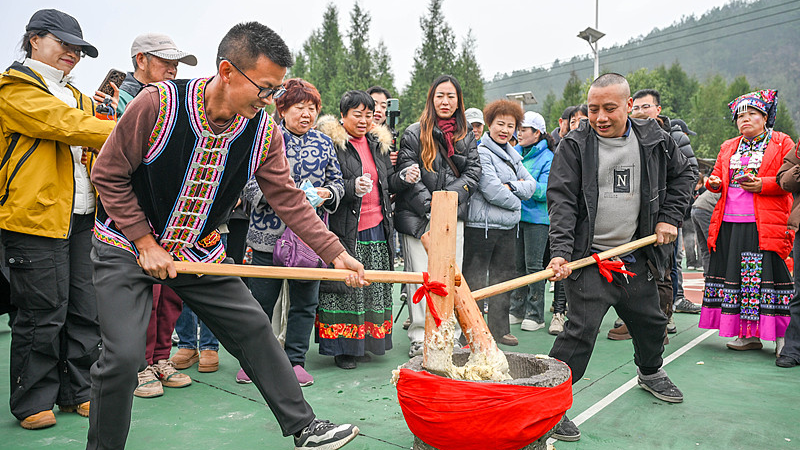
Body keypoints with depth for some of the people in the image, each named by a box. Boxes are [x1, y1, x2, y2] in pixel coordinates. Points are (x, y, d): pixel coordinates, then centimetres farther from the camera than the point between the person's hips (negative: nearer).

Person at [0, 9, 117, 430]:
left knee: (85, 311, 9)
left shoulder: (77, 97, 23)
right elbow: (69, 127, -16)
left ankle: (77, 392, 22)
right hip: (35, 217, -7)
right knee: (43, 315, -1)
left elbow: (96, 148, 19)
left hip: (83, 219, 7)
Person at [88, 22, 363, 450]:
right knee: (123, 354, -12)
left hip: (199, 251, 4)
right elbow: (109, 173, -13)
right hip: (126, 244, -3)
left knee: (254, 329, 3)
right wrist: (146, 242, -15)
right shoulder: (158, 103, -23)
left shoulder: (264, 132, -11)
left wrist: (335, 252, -13)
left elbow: (288, 198, -6)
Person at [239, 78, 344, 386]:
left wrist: (326, 193, -6)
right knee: (262, 300, 6)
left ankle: (295, 360, 22)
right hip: (269, 234, -3)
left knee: (305, 302, 8)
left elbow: (337, 182, 15)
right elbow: (250, 184, -5)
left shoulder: (324, 143, 11)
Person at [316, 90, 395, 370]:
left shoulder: (378, 144, 16)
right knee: (344, 286, -3)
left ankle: (365, 342, 23)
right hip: (345, 228, -6)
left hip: (376, 228, 6)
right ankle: (342, 347, 9)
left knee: (374, 287, 10)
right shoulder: (330, 142, -5)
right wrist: (352, 187, -25)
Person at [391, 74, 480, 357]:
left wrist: (449, 196, -9)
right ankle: (419, 337, 7)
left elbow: (473, 172, 8)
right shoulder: (414, 133, 2)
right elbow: (406, 175, -2)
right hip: (417, 216, -3)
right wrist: (431, 206, -14)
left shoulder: (466, 135, 14)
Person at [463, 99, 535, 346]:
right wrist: (515, 201, -4)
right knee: (475, 280, -1)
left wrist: (511, 187, -10)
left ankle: (499, 329, 28)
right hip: (482, 225, -8)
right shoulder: (482, 152, -11)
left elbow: (531, 184, 9)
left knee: (503, 276, 15)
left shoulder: (512, 155, 15)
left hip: (508, 226, 9)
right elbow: (492, 191, -19)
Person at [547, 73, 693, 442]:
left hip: (636, 256, 5)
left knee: (651, 321, 22)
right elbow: (561, 201, -15)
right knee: (581, 331, -14)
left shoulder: (654, 141, 3)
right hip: (587, 259, -5)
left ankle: (650, 373, 51)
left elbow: (681, 174, 20)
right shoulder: (574, 146, -9)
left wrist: (670, 217, 7)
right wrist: (560, 253, -26)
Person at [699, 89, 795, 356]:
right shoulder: (728, 147, 21)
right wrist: (714, 183, 0)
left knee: (768, 275, -7)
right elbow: (718, 176, 23)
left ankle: (781, 336, 4)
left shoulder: (782, 143, 7)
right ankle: (749, 335, 12)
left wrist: (762, 185, -16)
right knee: (735, 274, 3)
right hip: (730, 224, 5)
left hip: (765, 225, -4)